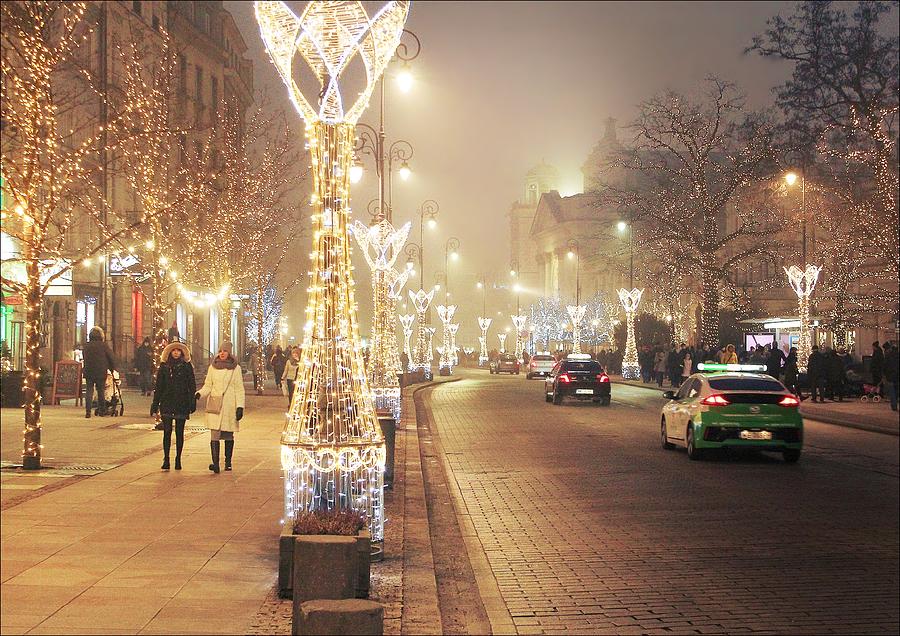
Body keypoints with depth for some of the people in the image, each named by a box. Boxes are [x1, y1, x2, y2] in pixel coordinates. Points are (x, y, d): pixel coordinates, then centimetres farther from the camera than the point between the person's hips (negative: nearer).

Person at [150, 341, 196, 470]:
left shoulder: (187, 367, 4)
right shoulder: (164, 367, 7)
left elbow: (192, 386, 4)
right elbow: (158, 387, 9)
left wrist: (192, 402, -4)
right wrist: (155, 404, 6)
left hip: (182, 404, -1)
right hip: (167, 403, 1)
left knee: (179, 432, 3)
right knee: (167, 432, -3)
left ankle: (178, 459, 11)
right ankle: (166, 460, 0)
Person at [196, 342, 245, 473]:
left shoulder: (236, 368, 3)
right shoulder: (213, 367, 8)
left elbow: (239, 389, 3)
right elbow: (208, 385, 11)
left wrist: (240, 406, -6)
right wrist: (199, 393, -9)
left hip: (229, 406, -1)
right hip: (214, 406, 1)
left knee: (228, 435, 6)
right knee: (214, 434, -10)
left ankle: (228, 462, 20)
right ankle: (215, 463, -17)